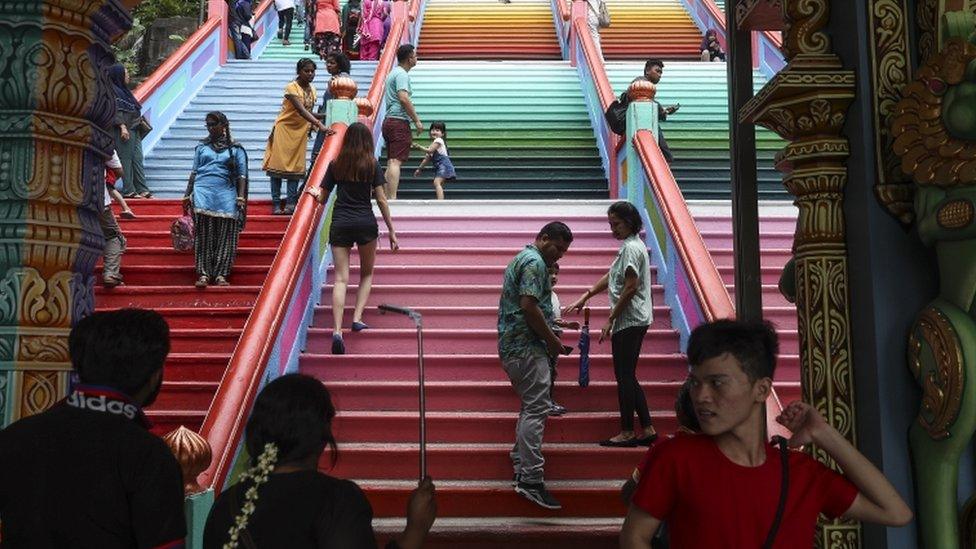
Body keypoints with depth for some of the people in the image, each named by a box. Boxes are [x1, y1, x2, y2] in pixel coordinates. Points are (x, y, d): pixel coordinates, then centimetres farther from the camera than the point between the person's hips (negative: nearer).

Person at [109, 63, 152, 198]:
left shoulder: (124, 90, 20)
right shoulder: (113, 91, -7)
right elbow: (116, 111, -16)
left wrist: (140, 123, 22)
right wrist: (122, 127, -24)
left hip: (135, 130, 9)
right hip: (124, 131, -9)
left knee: (137, 159, 6)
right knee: (126, 159, -6)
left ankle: (142, 189, 7)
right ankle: (128, 190, -3)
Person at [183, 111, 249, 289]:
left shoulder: (235, 148, 14)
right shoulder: (202, 147, 20)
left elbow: (241, 175, 8)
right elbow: (194, 172, 20)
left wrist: (241, 197, -3)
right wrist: (187, 194, 13)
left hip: (226, 194, -1)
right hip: (203, 191, 1)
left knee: (225, 235, -8)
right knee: (204, 234, -11)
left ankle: (221, 274, -7)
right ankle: (203, 274, -12)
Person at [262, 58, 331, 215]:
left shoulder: (312, 89, 5)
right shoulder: (292, 88, -18)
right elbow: (301, 110, -31)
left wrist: (311, 126, -7)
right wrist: (319, 124, -41)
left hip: (300, 131, 6)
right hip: (284, 129, -6)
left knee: (296, 167, 3)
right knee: (278, 165, -2)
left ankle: (290, 203, 5)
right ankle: (276, 204, 1)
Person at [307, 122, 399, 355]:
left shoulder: (335, 165, 6)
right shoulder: (372, 165, 1)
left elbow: (323, 199, 11)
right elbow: (381, 200, 0)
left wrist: (315, 193, 34)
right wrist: (391, 230, 6)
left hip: (339, 225, 1)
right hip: (366, 223, -1)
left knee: (341, 278, -3)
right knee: (367, 273, 20)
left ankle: (337, 330, -16)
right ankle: (357, 318, 7)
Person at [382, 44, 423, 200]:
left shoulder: (394, 72, 22)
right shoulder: (402, 74, -9)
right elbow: (404, 99, -21)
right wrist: (417, 120, -17)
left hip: (389, 121, 10)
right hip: (399, 122, -10)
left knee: (391, 163, 9)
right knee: (396, 162, -15)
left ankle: (387, 198, 8)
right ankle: (392, 199, -20)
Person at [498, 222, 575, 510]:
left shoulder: (522, 259, 21)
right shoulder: (535, 262, -12)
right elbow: (529, 306, -22)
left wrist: (550, 338, 20)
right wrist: (552, 340, -13)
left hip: (513, 346, 11)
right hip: (527, 347, -11)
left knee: (531, 407, 17)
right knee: (536, 410, -12)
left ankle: (520, 467, 22)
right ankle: (531, 481, -13)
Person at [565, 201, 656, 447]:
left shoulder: (631, 248, -13)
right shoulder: (631, 246, 18)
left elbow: (630, 288, -19)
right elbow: (611, 278, 23)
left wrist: (610, 319, -15)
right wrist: (585, 297, 18)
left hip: (629, 321, -10)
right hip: (634, 321, 10)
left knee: (624, 376, -4)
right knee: (628, 377, 12)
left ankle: (627, 432, 3)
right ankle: (646, 429, 15)